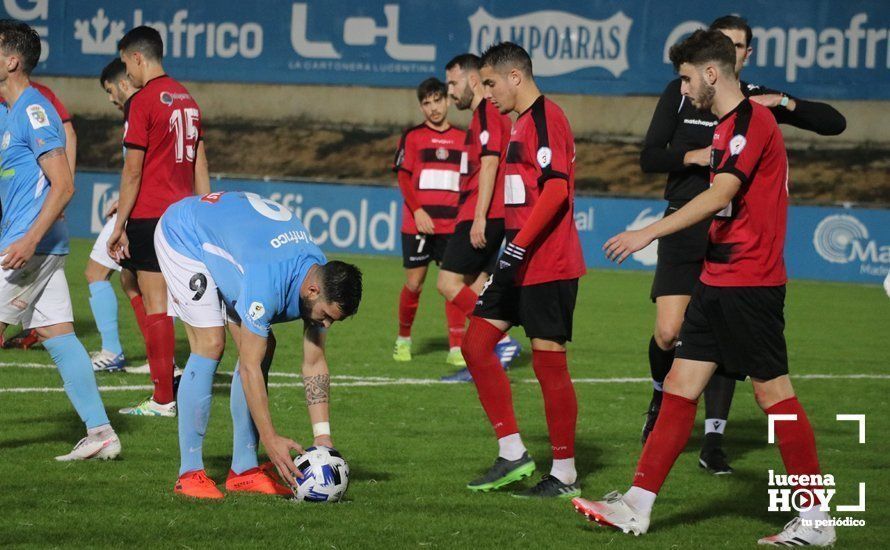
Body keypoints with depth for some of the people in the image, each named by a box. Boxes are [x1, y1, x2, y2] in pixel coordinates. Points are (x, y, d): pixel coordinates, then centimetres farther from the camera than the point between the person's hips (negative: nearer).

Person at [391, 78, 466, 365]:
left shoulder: (461, 139, 10)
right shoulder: (413, 137, 3)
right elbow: (403, 177, -2)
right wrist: (417, 210, -14)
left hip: (453, 224, 2)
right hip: (419, 223, -2)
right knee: (414, 282, 3)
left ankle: (456, 348, -5)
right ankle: (403, 339, 23)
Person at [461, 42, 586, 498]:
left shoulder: (545, 118, -13)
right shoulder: (521, 123, 18)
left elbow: (556, 187, -23)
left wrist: (518, 247, -24)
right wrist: (508, 256, 24)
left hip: (548, 267, -10)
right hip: (521, 266, 10)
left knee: (549, 361, -5)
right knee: (476, 344, 6)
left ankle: (565, 474, 3)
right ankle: (512, 455, 10)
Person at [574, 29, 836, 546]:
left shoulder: (752, 120, -14)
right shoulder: (728, 125, 16)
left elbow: (720, 195, -25)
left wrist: (650, 233, -29)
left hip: (750, 283, -10)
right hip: (718, 282, 10)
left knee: (774, 393, -5)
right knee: (680, 386, 6)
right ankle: (638, 506, 7)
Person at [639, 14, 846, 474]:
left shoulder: (758, 100, 6)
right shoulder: (681, 93, 3)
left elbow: (834, 123, 4)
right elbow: (649, 158, 2)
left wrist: (785, 103, -11)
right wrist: (693, 156, -16)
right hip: (684, 226, -1)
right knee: (668, 333, -10)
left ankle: (712, 444, 2)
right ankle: (661, 397, 22)